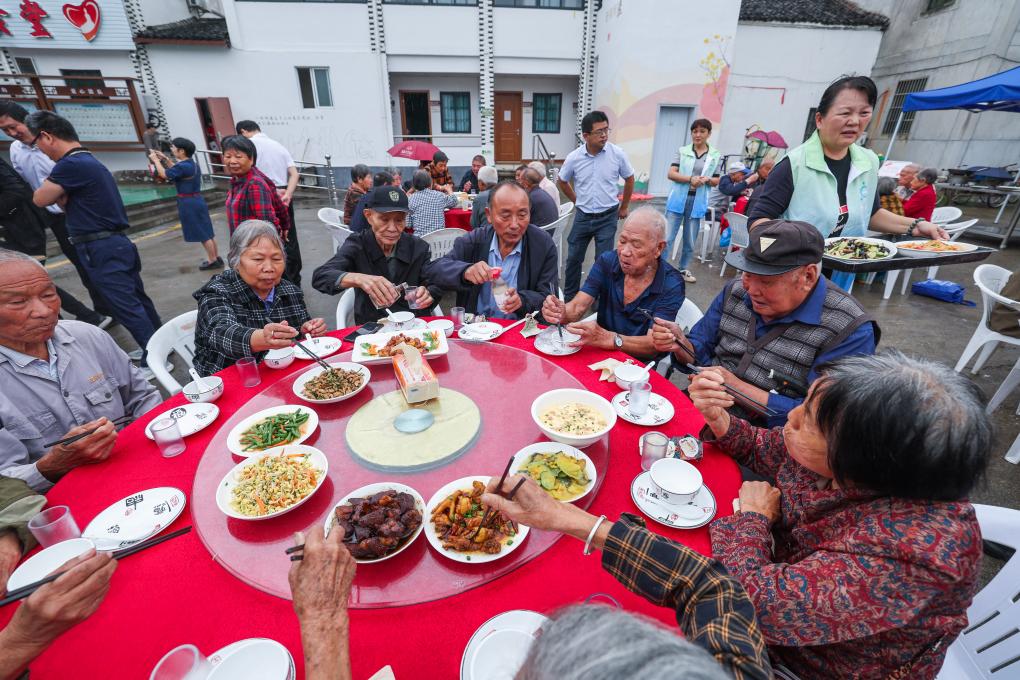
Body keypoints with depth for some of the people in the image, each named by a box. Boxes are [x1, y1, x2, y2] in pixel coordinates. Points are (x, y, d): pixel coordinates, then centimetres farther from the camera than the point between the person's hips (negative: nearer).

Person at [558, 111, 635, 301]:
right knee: (573, 258, 10)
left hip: (608, 217, -1)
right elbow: (562, 182, 11)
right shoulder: (573, 158, -8)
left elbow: (629, 179, 7)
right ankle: (569, 297, 28)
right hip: (582, 217, 2)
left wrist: (623, 208, 11)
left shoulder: (617, 154, -9)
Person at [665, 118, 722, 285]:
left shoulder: (715, 156, 6)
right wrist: (690, 179, -20)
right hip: (678, 200, -2)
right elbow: (671, 174, -6)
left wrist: (707, 180, -12)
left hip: (698, 203, 2)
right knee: (667, 238, -4)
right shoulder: (682, 151, 2)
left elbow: (718, 181, 10)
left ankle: (683, 269, 25)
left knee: (690, 241, 10)